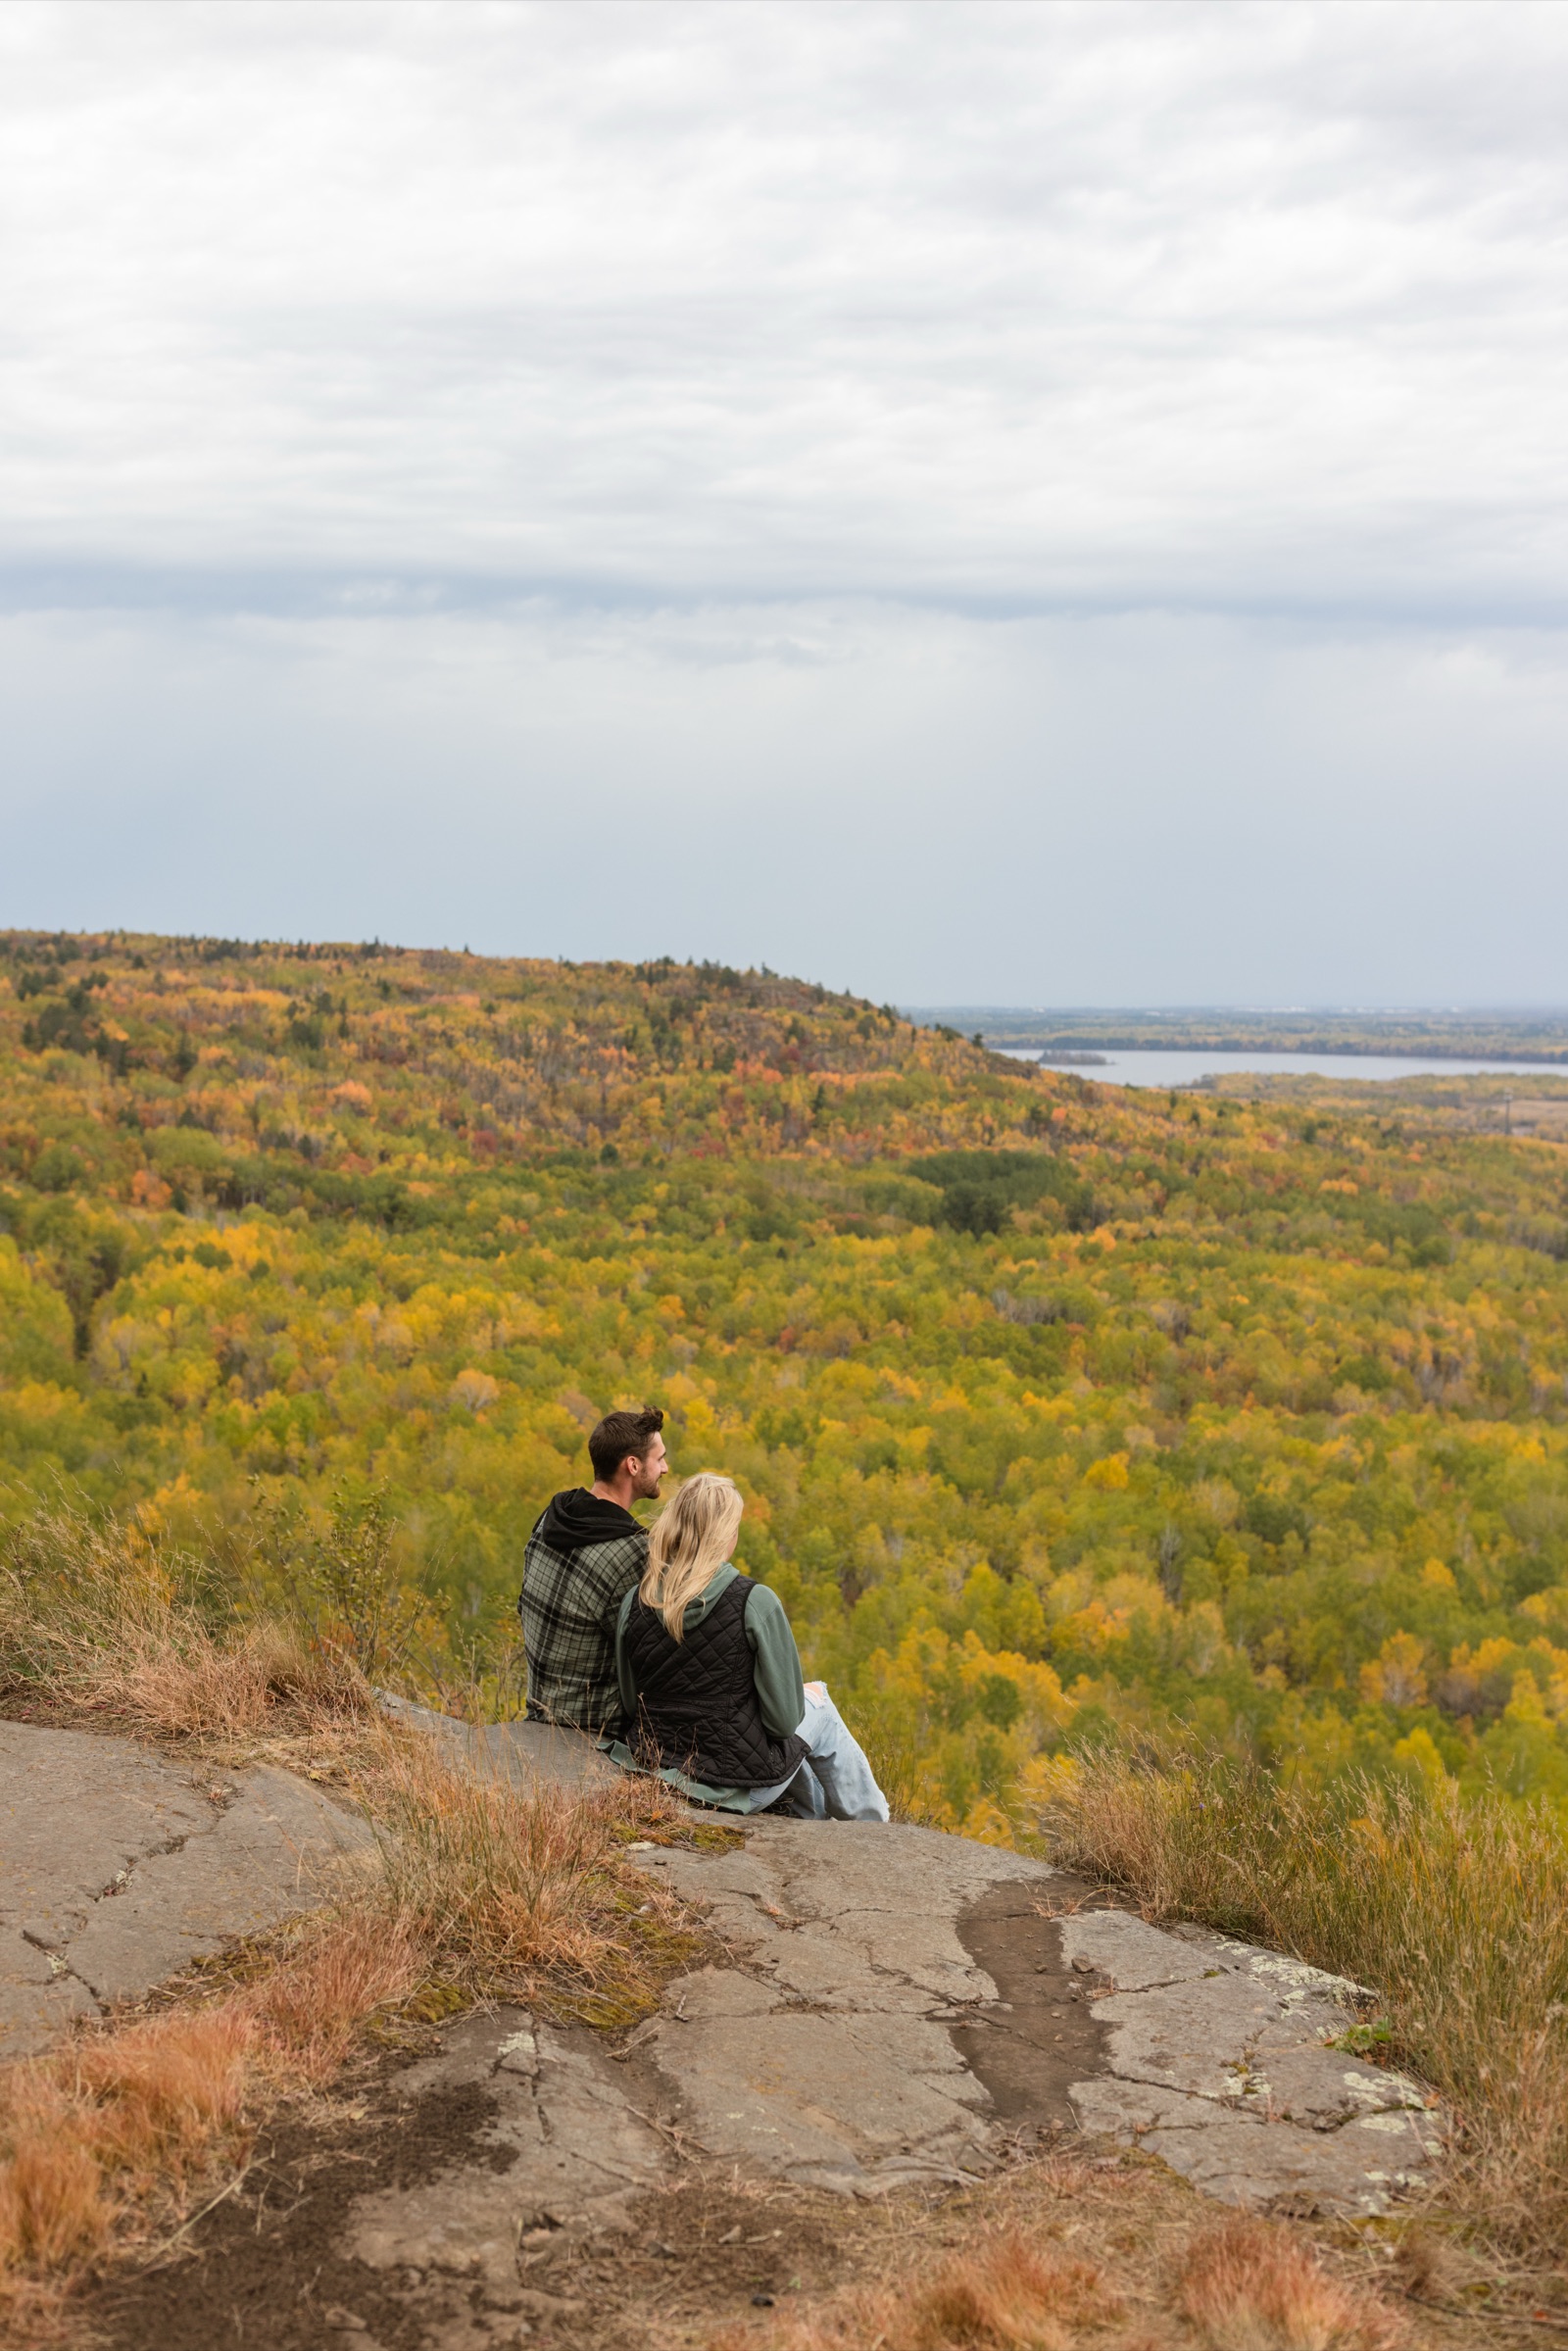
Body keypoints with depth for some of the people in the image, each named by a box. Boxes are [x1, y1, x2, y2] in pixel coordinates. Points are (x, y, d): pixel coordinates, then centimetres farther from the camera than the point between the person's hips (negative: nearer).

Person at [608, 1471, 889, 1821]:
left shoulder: (635, 1601, -6)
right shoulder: (755, 1602, -19)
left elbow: (629, 1705, 4)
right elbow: (783, 1720, -15)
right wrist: (805, 1697, 7)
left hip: (655, 1766, 5)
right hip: (736, 1787, -5)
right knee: (818, 1704, 26)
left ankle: (819, 1818, 55)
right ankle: (874, 1825, 44)